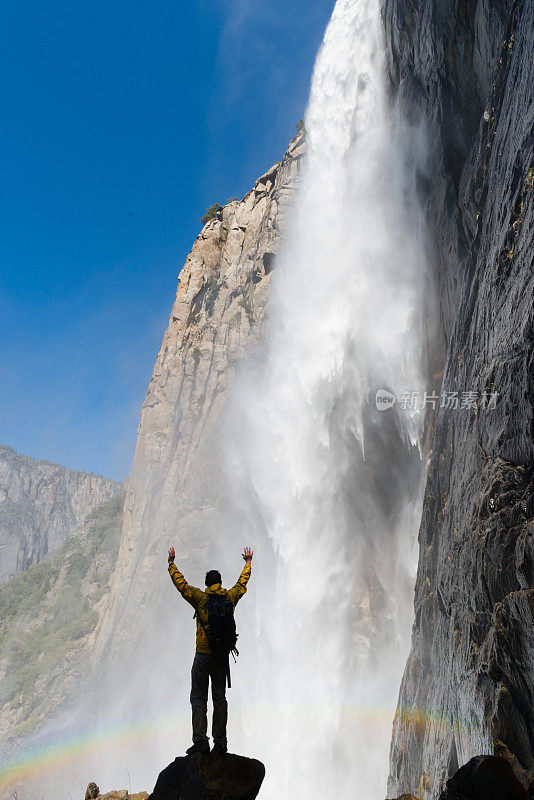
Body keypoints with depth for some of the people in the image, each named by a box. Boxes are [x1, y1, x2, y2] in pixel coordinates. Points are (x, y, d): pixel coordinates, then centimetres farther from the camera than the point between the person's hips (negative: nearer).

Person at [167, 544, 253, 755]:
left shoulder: (200, 597, -4)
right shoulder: (230, 597, 5)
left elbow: (181, 583, 3)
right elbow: (242, 583, 22)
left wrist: (171, 563, 15)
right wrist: (248, 563, 37)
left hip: (203, 655, -3)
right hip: (223, 655, 3)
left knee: (198, 698, 2)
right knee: (220, 697, 9)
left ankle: (200, 740, -8)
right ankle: (220, 742, 7)